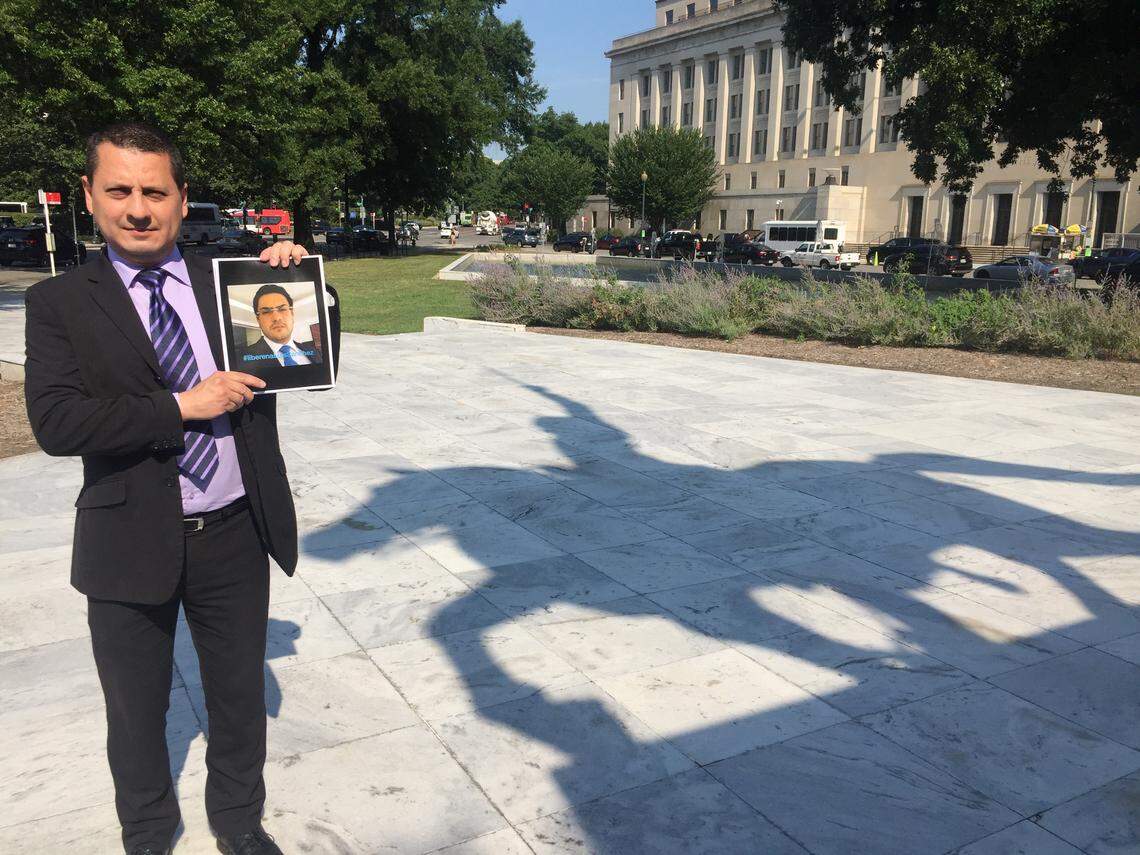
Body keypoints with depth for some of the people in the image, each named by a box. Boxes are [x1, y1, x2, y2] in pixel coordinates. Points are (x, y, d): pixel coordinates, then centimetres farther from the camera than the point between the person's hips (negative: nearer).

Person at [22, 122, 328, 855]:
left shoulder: (230, 280, 1)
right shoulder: (61, 303, -5)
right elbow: (55, 421, -17)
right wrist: (183, 406, -22)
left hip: (235, 535, 2)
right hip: (132, 544, -1)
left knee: (241, 696, 19)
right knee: (137, 712, 19)